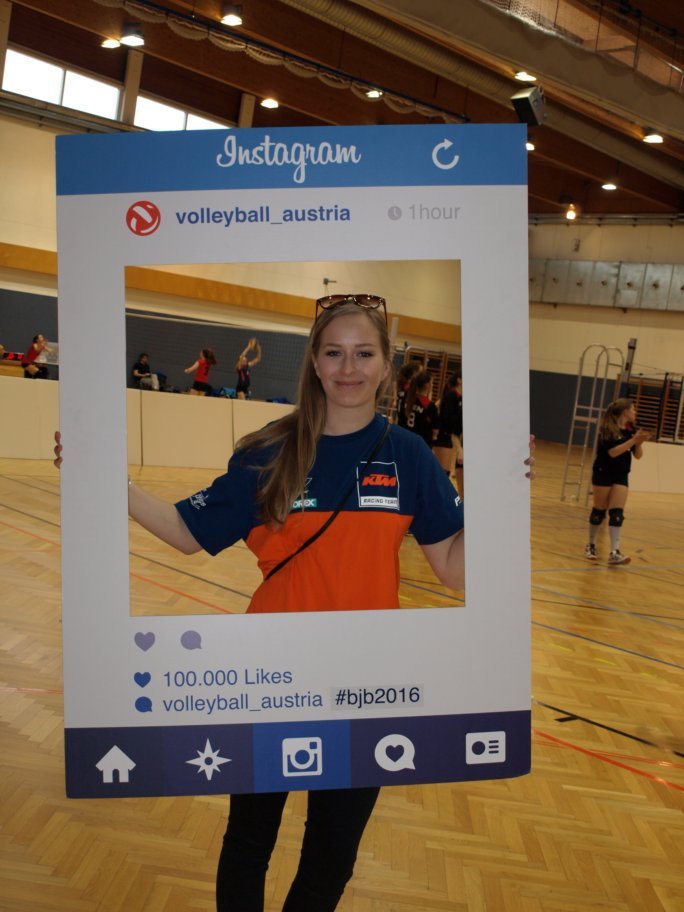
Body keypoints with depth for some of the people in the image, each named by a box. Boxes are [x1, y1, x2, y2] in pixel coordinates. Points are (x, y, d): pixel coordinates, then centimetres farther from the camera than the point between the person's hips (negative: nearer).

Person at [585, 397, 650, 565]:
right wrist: (633, 440, -25)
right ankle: (591, 545, 22)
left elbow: (638, 455, 6)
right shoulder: (607, 429, -13)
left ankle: (614, 553, -11)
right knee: (599, 512, 4)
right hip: (603, 473, -5)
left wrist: (639, 442, -13)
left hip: (621, 476, 5)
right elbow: (613, 452, -23)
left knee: (617, 514, -6)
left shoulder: (632, 430, 5)